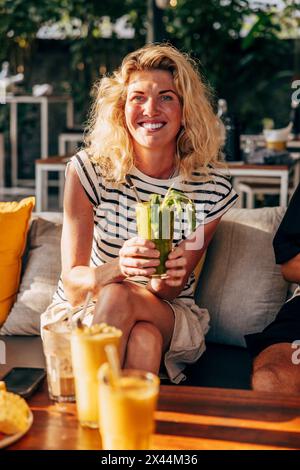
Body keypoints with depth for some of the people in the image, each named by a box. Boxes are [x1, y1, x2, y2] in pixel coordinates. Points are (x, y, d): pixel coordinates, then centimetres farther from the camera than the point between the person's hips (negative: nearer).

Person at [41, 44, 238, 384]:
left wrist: (168, 281, -30)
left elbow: (173, 288, -5)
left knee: (119, 296, -34)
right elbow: (71, 282, -15)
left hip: (173, 321, 1)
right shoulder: (89, 170, -12)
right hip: (82, 314, -1)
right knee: (143, 338, -35)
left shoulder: (212, 189, -9)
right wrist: (118, 267, -36)